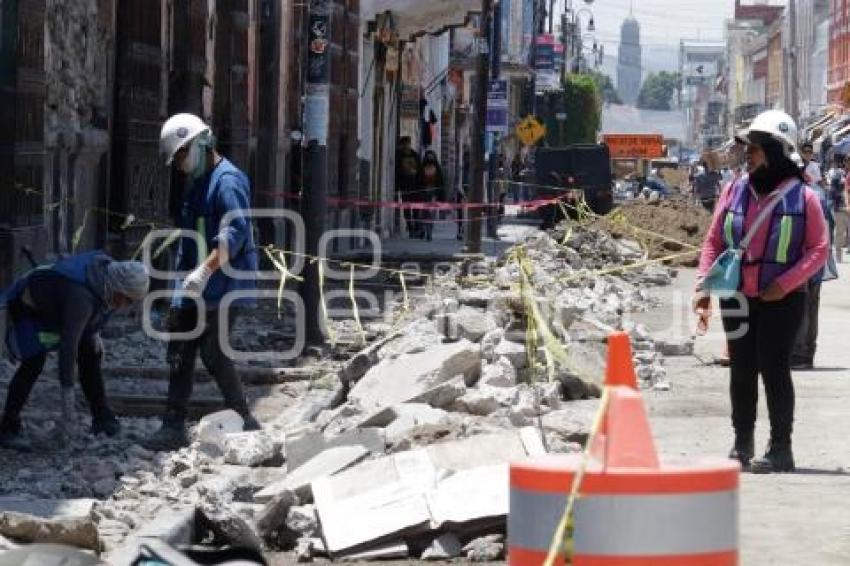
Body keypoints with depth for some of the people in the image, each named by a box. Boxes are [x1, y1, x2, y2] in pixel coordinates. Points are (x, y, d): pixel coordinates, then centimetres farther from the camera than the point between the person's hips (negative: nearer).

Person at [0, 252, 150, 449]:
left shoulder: (109, 269, -18)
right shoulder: (81, 295, -44)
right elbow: (68, 347, -48)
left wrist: (94, 333, 6)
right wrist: (67, 399, -51)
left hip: (55, 312, 9)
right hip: (29, 308, -9)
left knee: (90, 353, 5)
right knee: (33, 363, -23)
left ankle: (102, 419, 14)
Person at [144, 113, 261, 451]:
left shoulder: (228, 181, -14)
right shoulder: (199, 183, 18)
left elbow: (235, 234, -25)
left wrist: (205, 271, -32)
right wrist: (186, 274, 23)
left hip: (223, 287, -10)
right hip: (194, 287, 10)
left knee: (213, 353, -7)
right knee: (180, 354, 7)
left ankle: (242, 421, 6)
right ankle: (174, 426, 9)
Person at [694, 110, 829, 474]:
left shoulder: (802, 197, -6)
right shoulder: (736, 191, 5)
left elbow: (819, 249, -6)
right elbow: (713, 241, 10)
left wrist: (785, 283, -16)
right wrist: (704, 285, -1)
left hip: (782, 299, -4)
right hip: (738, 299, 4)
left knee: (774, 368, -6)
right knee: (741, 371, 9)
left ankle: (780, 448, 3)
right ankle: (742, 444, 20)